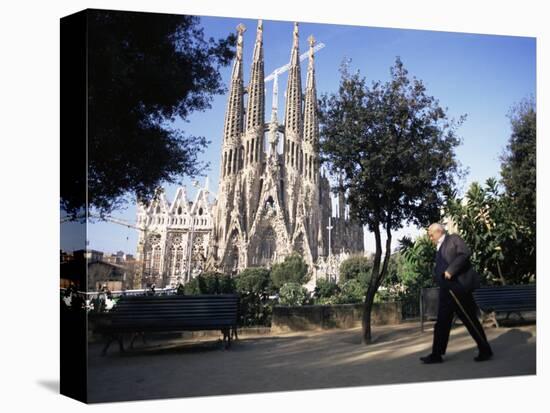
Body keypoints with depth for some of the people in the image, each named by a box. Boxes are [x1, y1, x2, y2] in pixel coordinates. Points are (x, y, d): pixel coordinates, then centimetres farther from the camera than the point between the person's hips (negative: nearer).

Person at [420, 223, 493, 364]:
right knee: (442, 322, 7)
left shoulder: (454, 238, -2)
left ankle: (485, 350, 9)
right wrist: (437, 277, 5)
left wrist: (450, 270, -21)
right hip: (446, 289, 9)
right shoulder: (439, 248, 22)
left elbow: (464, 253, -17)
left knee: (470, 320, -3)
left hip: (458, 286, -9)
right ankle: (436, 354, 9)